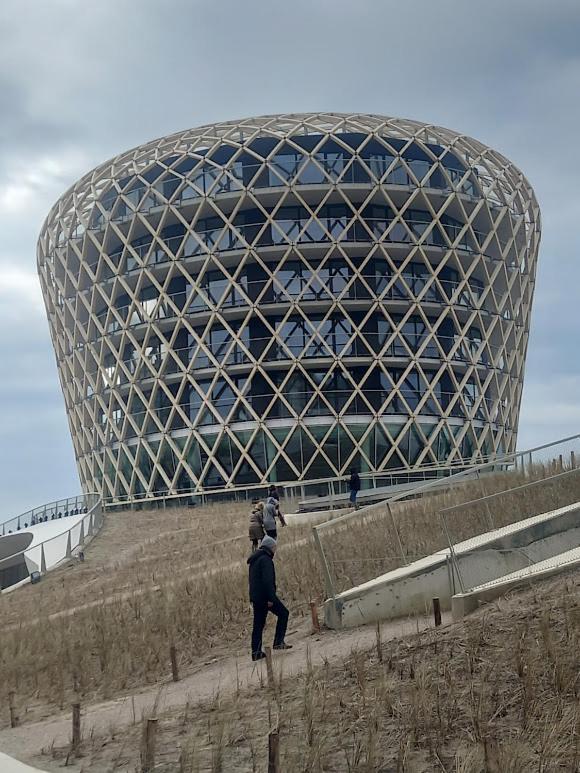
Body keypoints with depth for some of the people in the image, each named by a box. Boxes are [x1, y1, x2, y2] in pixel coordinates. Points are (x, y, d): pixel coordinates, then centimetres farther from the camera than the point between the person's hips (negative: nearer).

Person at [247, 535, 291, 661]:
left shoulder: (254, 560, 19)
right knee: (283, 613, 6)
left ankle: (256, 652, 8)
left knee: (258, 624, 10)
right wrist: (271, 598, -22)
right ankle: (279, 641, 1)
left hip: (255, 597, 9)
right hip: (265, 596, -9)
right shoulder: (265, 560, -12)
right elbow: (268, 580, -21)